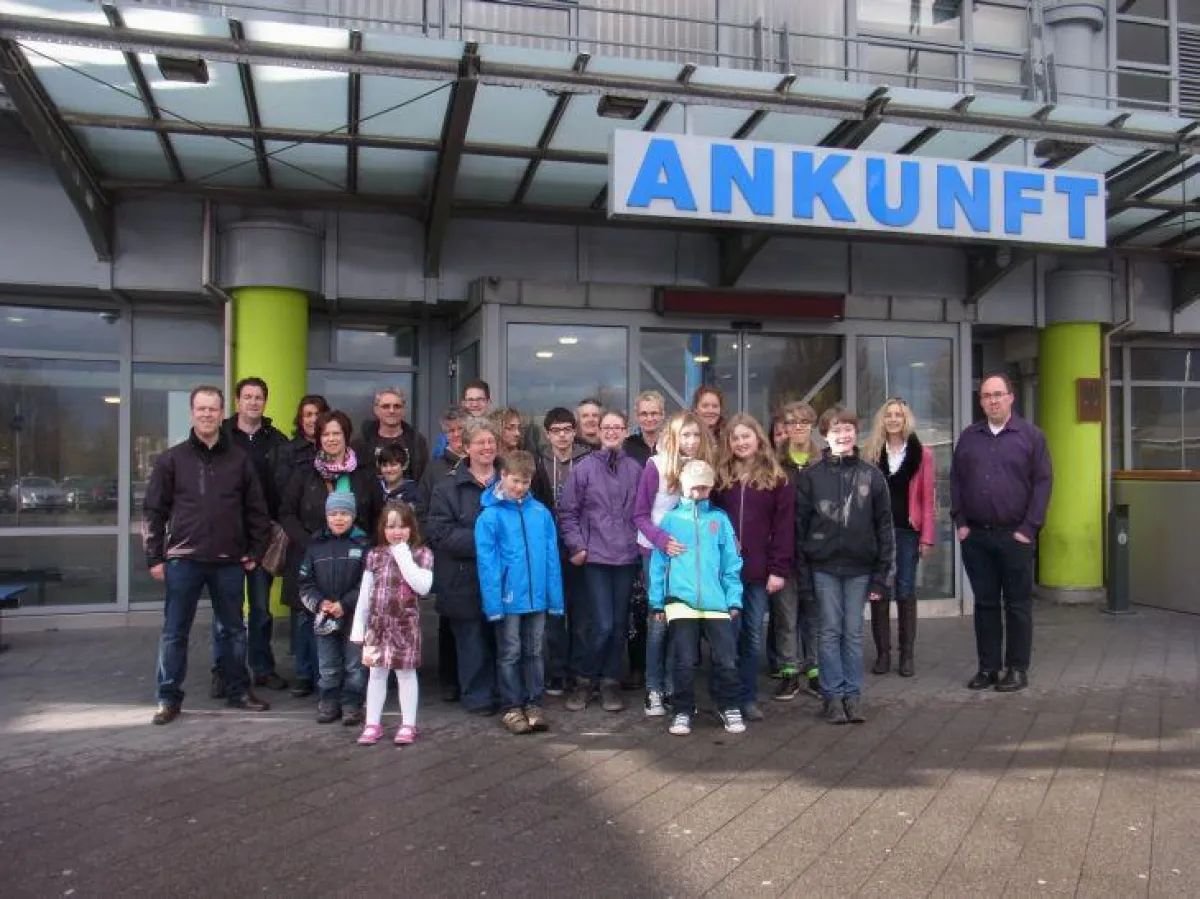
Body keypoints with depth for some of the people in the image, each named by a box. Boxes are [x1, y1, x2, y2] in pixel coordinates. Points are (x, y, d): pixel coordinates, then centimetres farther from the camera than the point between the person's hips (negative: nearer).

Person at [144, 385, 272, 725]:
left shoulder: (239, 460, 5)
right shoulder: (172, 459, 1)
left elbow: (257, 510, 8)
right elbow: (154, 511, 2)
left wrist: (256, 551, 3)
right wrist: (154, 556, -3)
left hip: (228, 561, 1)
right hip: (183, 559, -1)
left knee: (233, 630, 12)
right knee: (174, 632, 5)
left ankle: (238, 691, 25)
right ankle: (169, 697, 16)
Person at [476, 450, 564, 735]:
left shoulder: (541, 513, -1)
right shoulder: (490, 516, -9)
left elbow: (552, 556, 1)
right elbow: (487, 561, -11)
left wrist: (555, 596, -2)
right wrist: (493, 601, -16)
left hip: (537, 597, 3)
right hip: (508, 598, -3)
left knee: (534, 652, 14)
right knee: (510, 654, 10)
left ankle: (534, 704, 26)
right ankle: (511, 708, 21)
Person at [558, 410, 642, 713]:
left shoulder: (635, 469, 4)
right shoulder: (584, 468, -1)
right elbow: (568, 511, 2)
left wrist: (642, 542, 4)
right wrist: (576, 545, -5)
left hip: (627, 557, 3)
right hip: (596, 556, -3)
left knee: (619, 624, 8)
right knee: (602, 625, -7)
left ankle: (610, 682, 22)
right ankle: (587, 679, 13)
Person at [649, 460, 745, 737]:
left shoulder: (719, 519, 7)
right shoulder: (671, 519, 4)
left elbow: (731, 564, 6)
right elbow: (658, 563, 4)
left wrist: (735, 600, 1)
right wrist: (657, 601, 1)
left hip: (717, 602, 1)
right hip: (681, 601, -1)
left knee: (726, 660, 3)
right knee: (684, 661, 3)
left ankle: (729, 708, 21)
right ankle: (683, 711, 18)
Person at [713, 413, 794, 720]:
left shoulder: (777, 480, 3)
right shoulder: (720, 477, 7)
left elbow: (783, 526, -2)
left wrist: (779, 569, -9)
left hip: (758, 571, 0)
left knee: (752, 636, 8)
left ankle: (748, 698, 17)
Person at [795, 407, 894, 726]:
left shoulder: (872, 475, 2)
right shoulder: (811, 475, 0)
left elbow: (884, 526, 2)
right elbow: (799, 524, -1)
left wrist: (881, 574, -2)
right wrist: (802, 573, -5)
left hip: (859, 567, 1)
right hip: (824, 567, -1)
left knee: (853, 633, 8)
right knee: (830, 632, 4)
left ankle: (853, 694, 17)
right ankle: (832, 695, 12)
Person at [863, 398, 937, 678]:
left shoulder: (921, 454, 3)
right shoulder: (871, 452, 6)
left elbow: (927, 498, 1)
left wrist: (927, 537, -5)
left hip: (908, 531, -1)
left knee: (906, 592, 3)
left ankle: (907, 655, 12)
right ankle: (882, 653, 13)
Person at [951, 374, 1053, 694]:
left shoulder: (1031, 436, 0)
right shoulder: (969, 437, 10)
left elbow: (1043, 482, -4)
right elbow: (956, 481, 11)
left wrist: (1029, 528, -10)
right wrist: (960, 522, 2)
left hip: (1015, 535, -3)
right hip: (976, 536, 3)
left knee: (1017, 604, 4)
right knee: (985, 603, 9)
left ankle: (1017, 669, 13)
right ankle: (988, 667, 16)